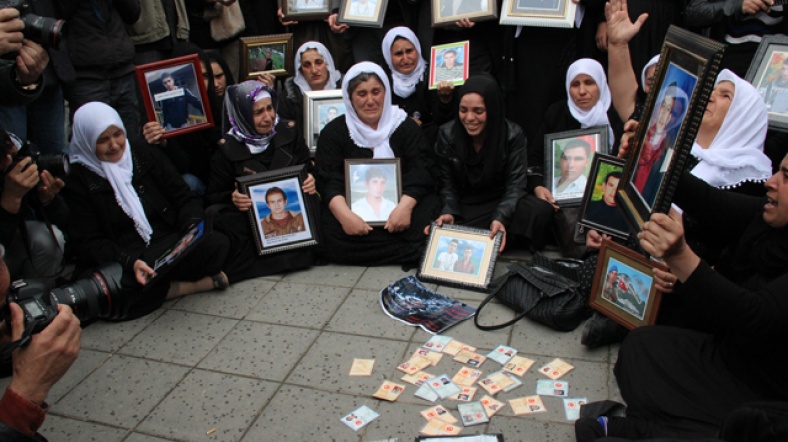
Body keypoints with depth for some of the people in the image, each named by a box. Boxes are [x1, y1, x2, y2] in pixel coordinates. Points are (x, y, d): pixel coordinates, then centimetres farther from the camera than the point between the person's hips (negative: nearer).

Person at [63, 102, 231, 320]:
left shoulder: (146, 155, 10)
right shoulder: (77, 180, 1)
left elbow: (185, 197, 9)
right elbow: (88, 243, -5)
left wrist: (192, 225, -15)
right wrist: (130, 263, -24)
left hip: (168, 245, 1)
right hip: (118, 260, -1)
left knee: (217, 243, -28)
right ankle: (193, 284, -22)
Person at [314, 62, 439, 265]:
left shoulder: (406, 126, 7)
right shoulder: (334, 132, 6)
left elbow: (419, 173, -5)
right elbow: (329, 182, -5)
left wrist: (405, 206, -26)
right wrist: (345, 215, -26)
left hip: (400, 205, -1)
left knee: (427, 215, -32)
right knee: (331, 231, -31)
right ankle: (415, 252, -23)